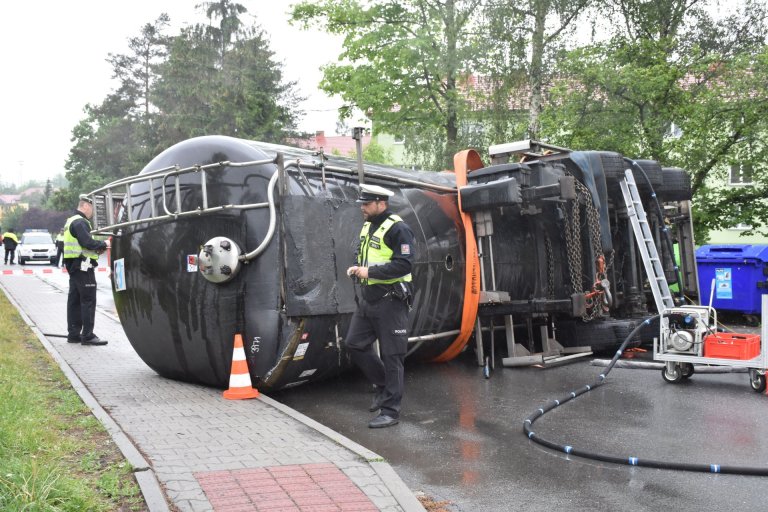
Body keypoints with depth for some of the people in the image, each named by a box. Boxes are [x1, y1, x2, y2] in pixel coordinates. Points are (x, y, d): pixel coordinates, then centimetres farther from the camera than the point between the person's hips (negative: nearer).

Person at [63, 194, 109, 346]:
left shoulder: (71, 221, 20)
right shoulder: (80, 222, -14)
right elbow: (87, 242, -23)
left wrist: (97, 246, 5)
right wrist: (102, 244, -7)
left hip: (73, 265, 11)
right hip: (83, 266, -11)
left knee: (74, 300, 11)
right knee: (88, 301, -8)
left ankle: (73, 333, 16)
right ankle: (87, 335, -7)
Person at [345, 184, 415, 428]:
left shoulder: (397, 229, -13)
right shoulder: (368, 226, 14)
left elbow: (404, 264, -21)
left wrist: (370, 272, -21)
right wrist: (358, 268, 3)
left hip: (390, 301, -9)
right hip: (368, 298, 9)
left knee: (391, 355, -2)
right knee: (354, 344, 11)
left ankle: (390, 411, 7)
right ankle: (383, 384, 30)